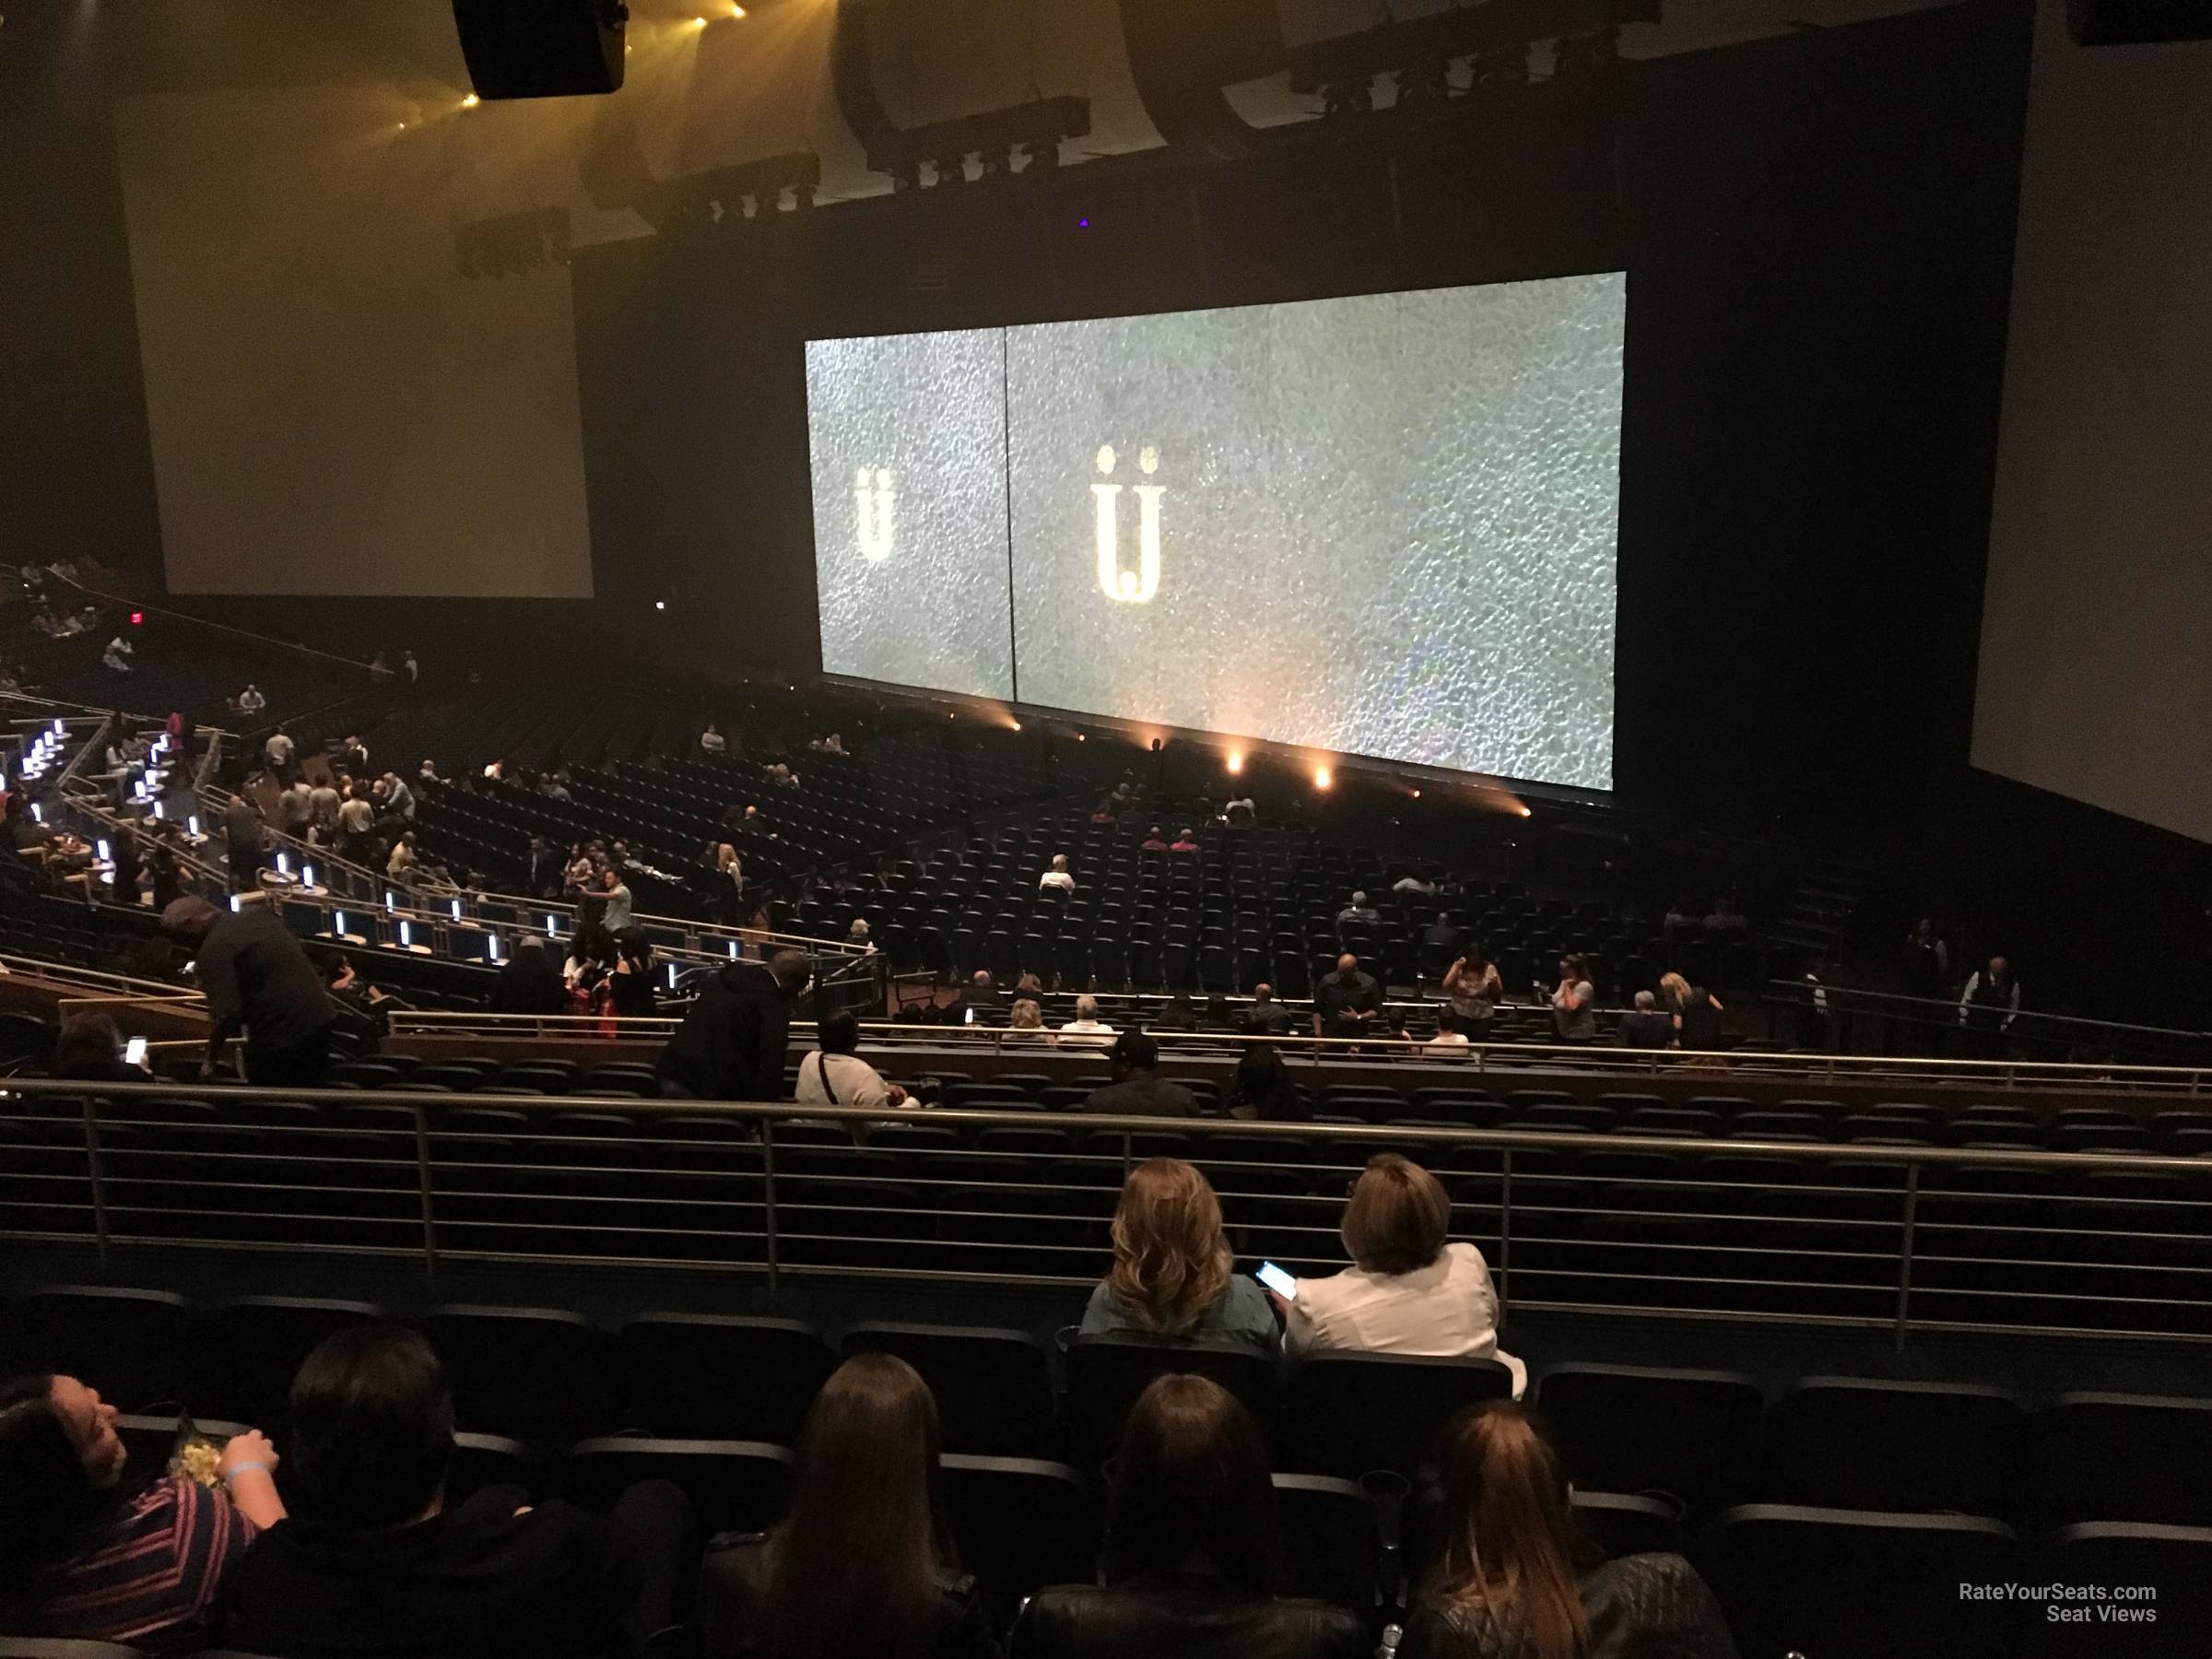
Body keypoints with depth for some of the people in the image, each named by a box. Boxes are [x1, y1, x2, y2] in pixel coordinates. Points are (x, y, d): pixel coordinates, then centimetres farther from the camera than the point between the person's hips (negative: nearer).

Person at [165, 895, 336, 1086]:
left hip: (279, 1037, -8)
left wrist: (211, 1060, -8)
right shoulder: (257, 911, 8)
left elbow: (226, 1014, -21)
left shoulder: (213, 950, -15)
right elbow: (301, 948, 19)